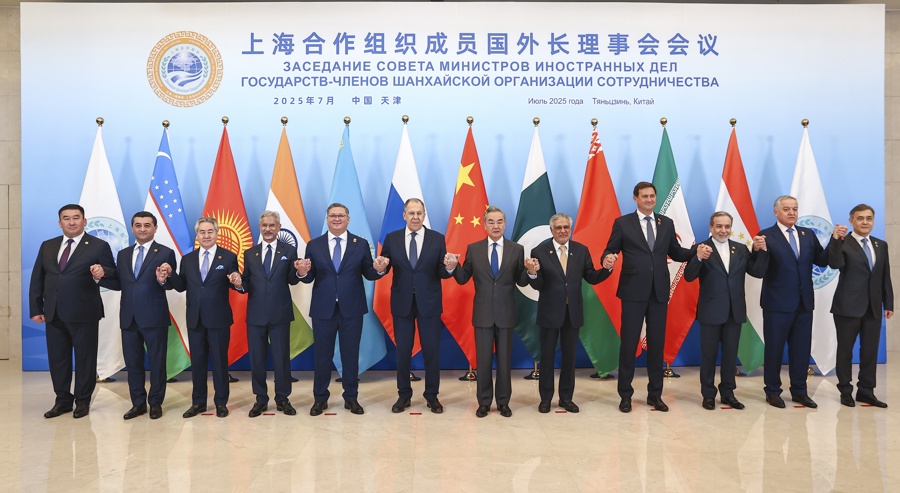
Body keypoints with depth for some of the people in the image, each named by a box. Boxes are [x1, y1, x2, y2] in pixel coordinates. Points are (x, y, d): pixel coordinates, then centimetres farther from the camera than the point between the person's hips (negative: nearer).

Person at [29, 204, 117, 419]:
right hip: (53, 314, 5)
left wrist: (102, 273, -27)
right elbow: (37, 279, 12)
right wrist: (35, 309, 6)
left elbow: (113, 275, -4)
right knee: (57, 358, 12)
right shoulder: (47, 246, 12)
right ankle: (62, 400, 25)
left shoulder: (99, 246, -2)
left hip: (84, 313, -5)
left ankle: (83, 401, 18)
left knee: (85, 358, 5)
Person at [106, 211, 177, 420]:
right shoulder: (123, 254, 12)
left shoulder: (165, 253, -3)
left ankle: (156, 403, 19)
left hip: (154, 317, -5)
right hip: (129, 317, 5)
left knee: (157, 362, 6)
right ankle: (138, 403, 25)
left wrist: (163, 280, -31)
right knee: (132, 362, 13)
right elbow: (119, 284, 7)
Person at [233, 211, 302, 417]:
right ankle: (260, 399, 25)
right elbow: (247, 285, 5)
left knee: (282, 358, 7)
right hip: (255, 314, 2)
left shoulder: (289, 251, 1)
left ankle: (282, 399, 21)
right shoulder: (249, 253, 7)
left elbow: (292, 281, -3)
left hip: (280, 314, -2)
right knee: (256, 358, 10)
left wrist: (298, 271, -24)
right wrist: (239, 284, -17)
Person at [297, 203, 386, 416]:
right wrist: (302, 272, -22)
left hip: (352, 309, 0)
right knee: (322, 354, 10)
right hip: (323, 309, 0)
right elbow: (309, 278, 0)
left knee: (351, 354, 9)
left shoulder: (361, 244, 1)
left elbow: (368, 274, 0)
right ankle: (320, 398, 24)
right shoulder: (314, 245, 2)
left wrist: (379, 269, -21)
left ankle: (351, 398, 23)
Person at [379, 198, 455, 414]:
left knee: (432, 350, 6)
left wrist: (450, 267, -25)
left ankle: (432, 396, 21)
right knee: (403, 350, 11)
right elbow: (384, 268, -1)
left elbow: (442, 273, -3)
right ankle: (404, 395, 25)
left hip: (429, 303, -1)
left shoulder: (437, 238, -2)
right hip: (402, 303, 1)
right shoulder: (392, 238, 0)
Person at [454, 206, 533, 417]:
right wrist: (453, 268, -17)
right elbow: (463, 279, 2)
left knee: (505, 360, 9)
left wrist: (531, 272, -18)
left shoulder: (517, 249, 0)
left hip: (506, 314, 0)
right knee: (483, 360, 7)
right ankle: (484, 402, 21)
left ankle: (503, 402, 24)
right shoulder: (473, 249, 1)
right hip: (482, 314, 0)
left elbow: (520, 282, 2)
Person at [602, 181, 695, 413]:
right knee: (629, 343, 2)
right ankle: (625, 395, 15)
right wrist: (607, 258, -24)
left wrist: (698, 251, -3)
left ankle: (655, 394, 22)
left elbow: (676, 253, 13)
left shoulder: (667, 223, 11)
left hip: (659, 292, 3)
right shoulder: (622, 223, 0)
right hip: (633, 291, -3)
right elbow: (610, 250, -2)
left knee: (657, 343, 10)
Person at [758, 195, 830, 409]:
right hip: (777, 303, -5)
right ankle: (773, 391, 19)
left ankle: (799, 391, 26)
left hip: (804, 302, 5)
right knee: (774, 349, 7)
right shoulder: (766, 236, -8)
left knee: (801, 349, 13)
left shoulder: (808, 234, 9)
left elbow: (822, 261, 6)